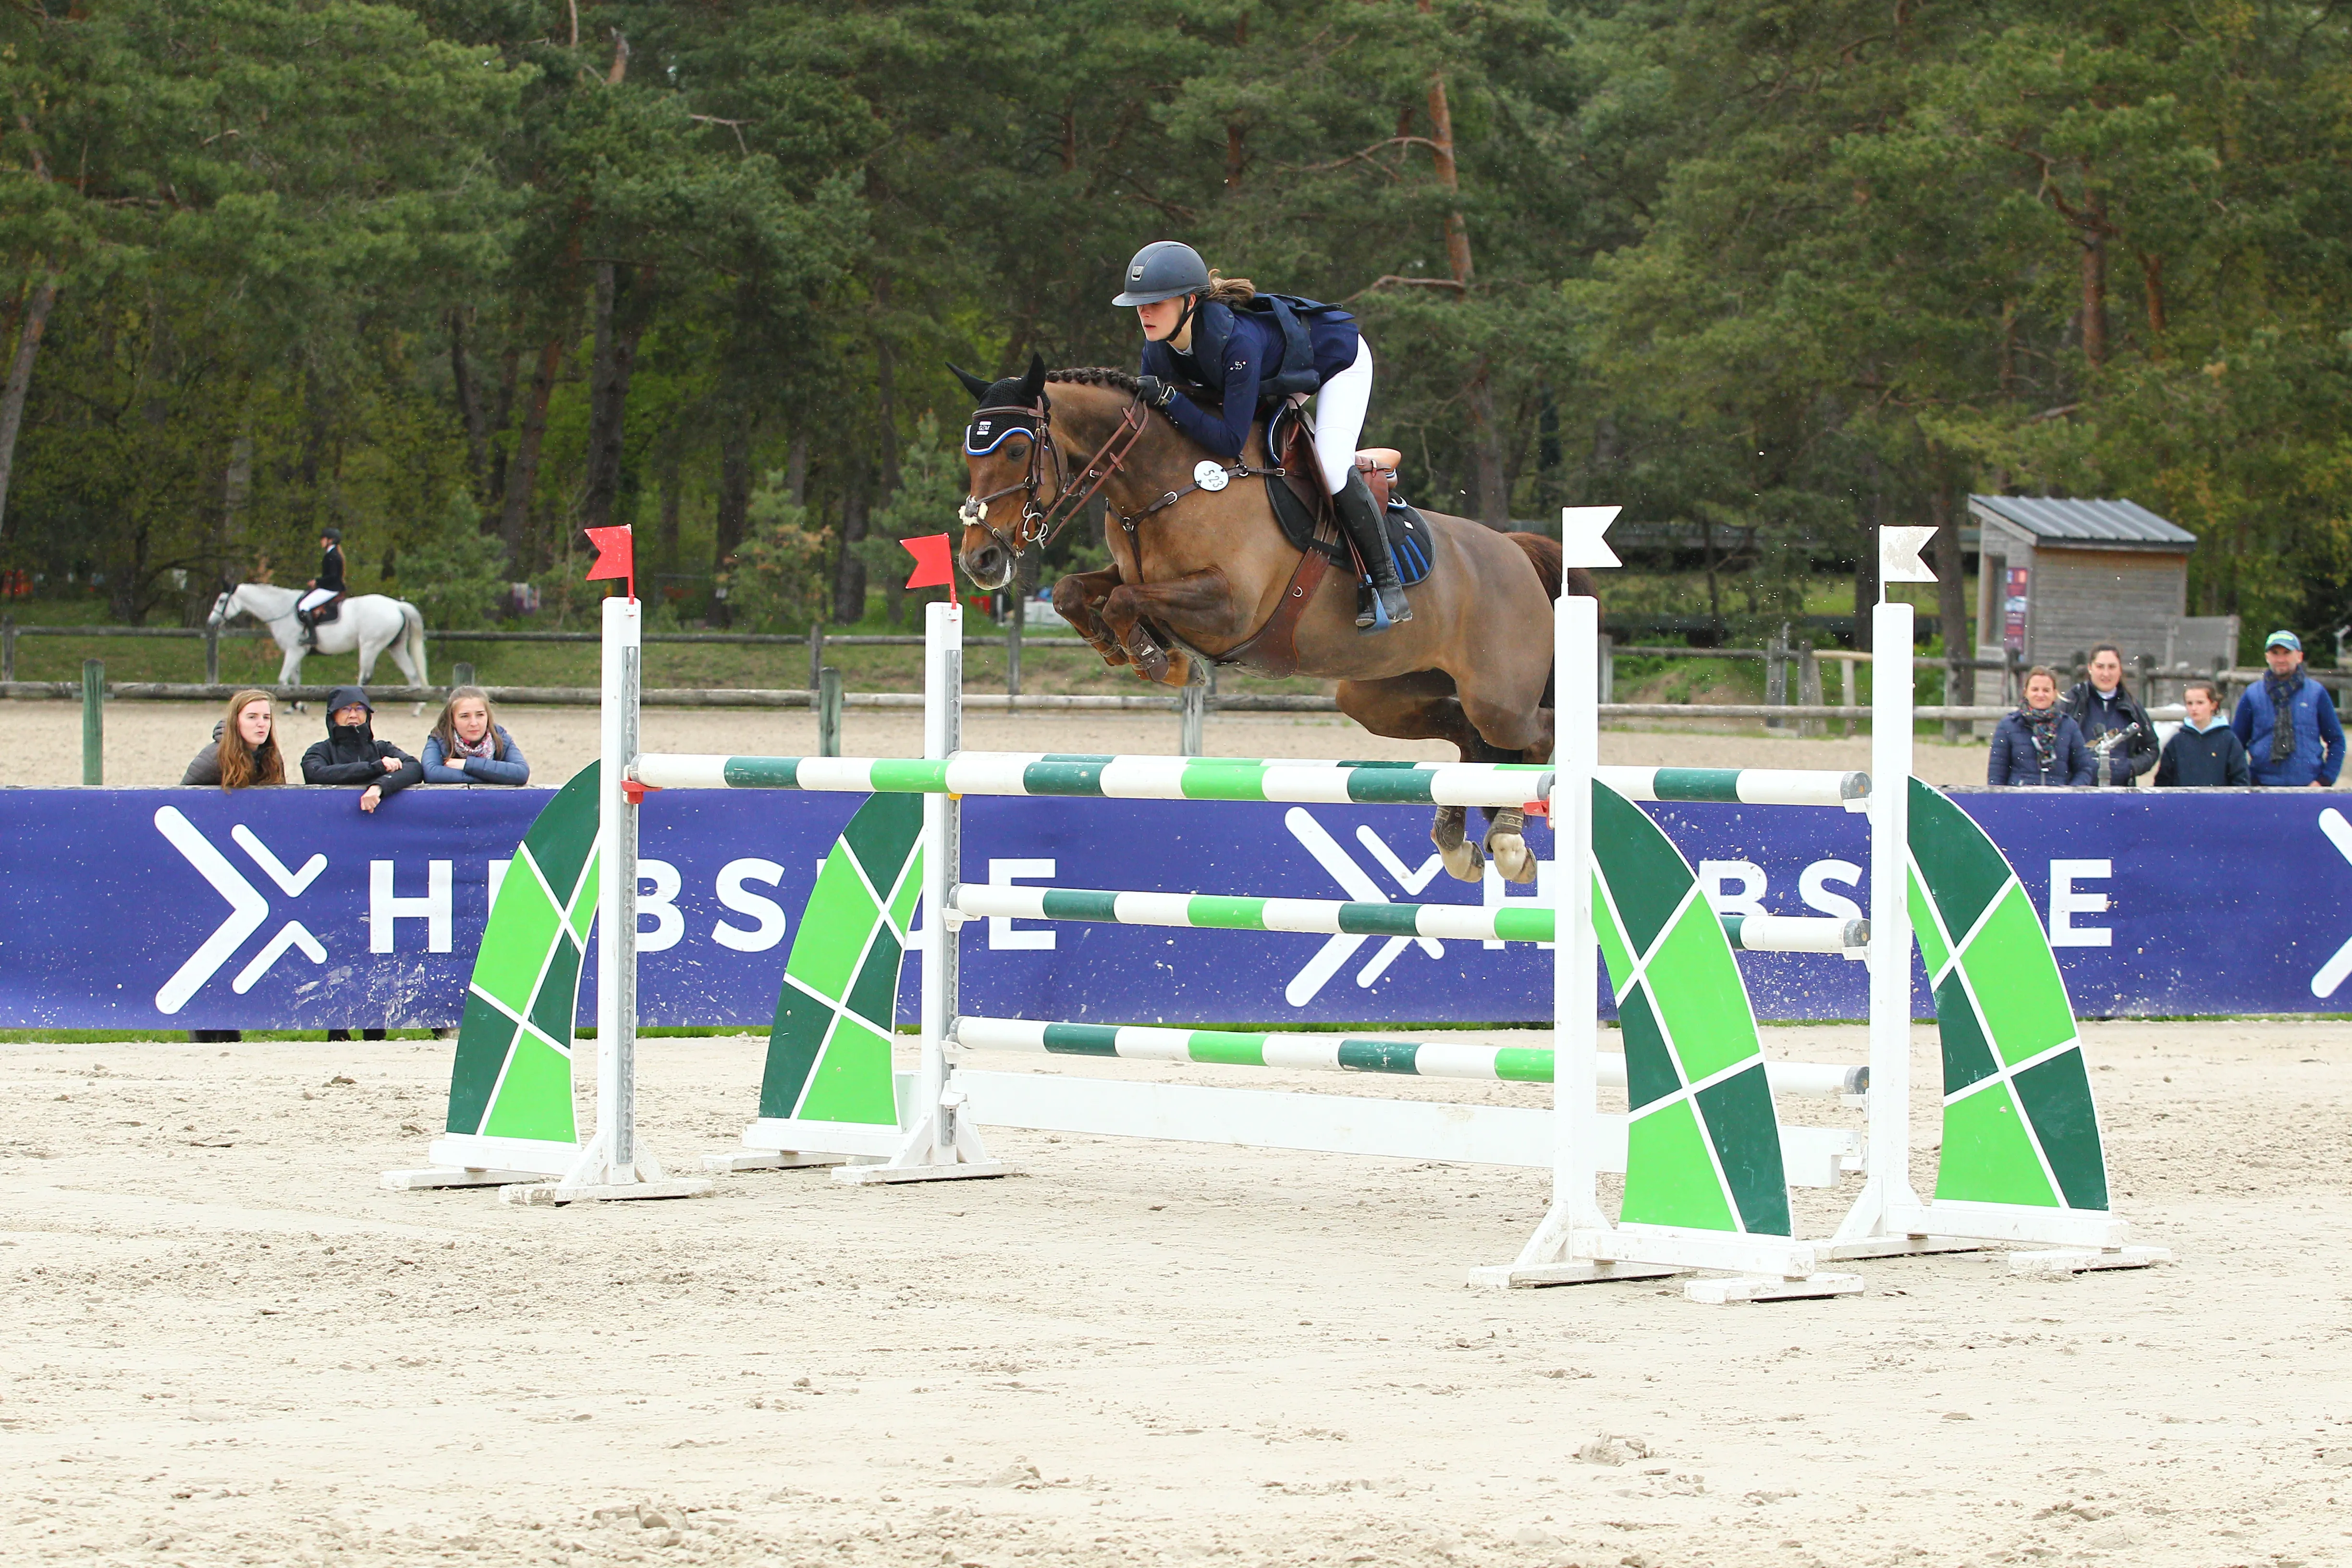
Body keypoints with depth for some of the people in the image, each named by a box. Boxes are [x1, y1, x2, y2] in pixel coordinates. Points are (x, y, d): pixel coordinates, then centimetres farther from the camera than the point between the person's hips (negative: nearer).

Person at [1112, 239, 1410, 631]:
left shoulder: (1237, 341, -44)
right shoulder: (1159, 350, -22)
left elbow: (1231, 440, -45)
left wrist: (1169, 399, -49)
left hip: (1338, 355, -8)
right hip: (1278, 380, 8)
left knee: (1332, 466, -25)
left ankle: (1387, 584, -12)